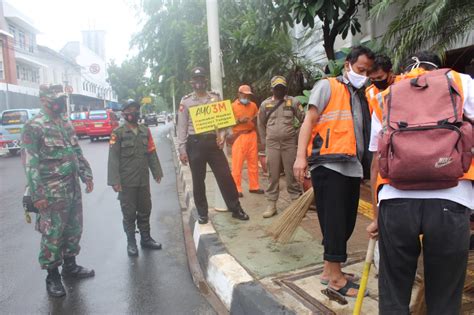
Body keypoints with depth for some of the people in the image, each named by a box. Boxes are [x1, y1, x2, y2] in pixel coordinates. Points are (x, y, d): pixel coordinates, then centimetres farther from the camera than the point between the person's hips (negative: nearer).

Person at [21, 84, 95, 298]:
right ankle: (52, 276, 18)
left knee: (74, 229, 15)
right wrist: (37, 194, -18)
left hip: (73, 188, 7)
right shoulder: (34, 127, -12)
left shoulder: (66, 123, 11)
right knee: (53, 233, 3)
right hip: (53, 192, -7)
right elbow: (30, 163, -15)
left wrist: (87, 175, 15)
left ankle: (70, 266, 32)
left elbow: (77, 152, 18)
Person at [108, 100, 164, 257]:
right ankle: (131, 242, 21)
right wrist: (114, 181, -16)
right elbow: (113, 158, -11)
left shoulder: (145, 131, 8)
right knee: (129, 213, 6)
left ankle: (145, 238, 30)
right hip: (126, 182, -4)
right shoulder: (118, 133, -6)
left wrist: (157, 172, 4)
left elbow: (151, 153, 9)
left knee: (145, 210, 14)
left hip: (143, 180, 4)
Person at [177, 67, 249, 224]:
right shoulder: (186, 101, 2)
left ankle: (236, 209, 15)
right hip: (195, 144, -1)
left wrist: (222, 135, -10)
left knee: (225, 176, 2)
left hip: (213, 142, 1)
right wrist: (182, 149, -5)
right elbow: (182, 127, 0)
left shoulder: (215, 98, 8)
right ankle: (202, 213, 21)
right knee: (198, 180, 7)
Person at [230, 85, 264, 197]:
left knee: (253, 163, 8)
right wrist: (239, 121, -18)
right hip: (239, 137, -5)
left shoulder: (253, 105, 12)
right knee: (237, 164, -3)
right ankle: (236, 189, 3)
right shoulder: (233, 106, -2)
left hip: (252, 135, 5)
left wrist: (256, 119, 1)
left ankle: (254, 187, 17)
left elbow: (257, 120, 23)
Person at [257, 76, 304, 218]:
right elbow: (261, 124, 14)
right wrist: (264, 141, 11)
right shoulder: (265, 104, 7)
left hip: (290, 143, -1)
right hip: (272, 143, 1)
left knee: (291, 173, 2)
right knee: (273, 174, 3)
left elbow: (304, 119, 4)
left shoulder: (293, 102, 2)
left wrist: (298, 136, 0)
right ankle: (272, 204, 10)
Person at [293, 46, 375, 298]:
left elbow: (365, 134, 23)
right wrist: (301, 156, -19)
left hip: (352, 168, 8)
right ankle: (335, 278, 9)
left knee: (346, 222, 12)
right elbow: (309, 120, -8)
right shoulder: (327, 86, 2)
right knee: (334, 221, -3)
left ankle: (330, 270, 27)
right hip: (329, 165, -7)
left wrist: (366, 166, 12)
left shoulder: (362, 97, 21)